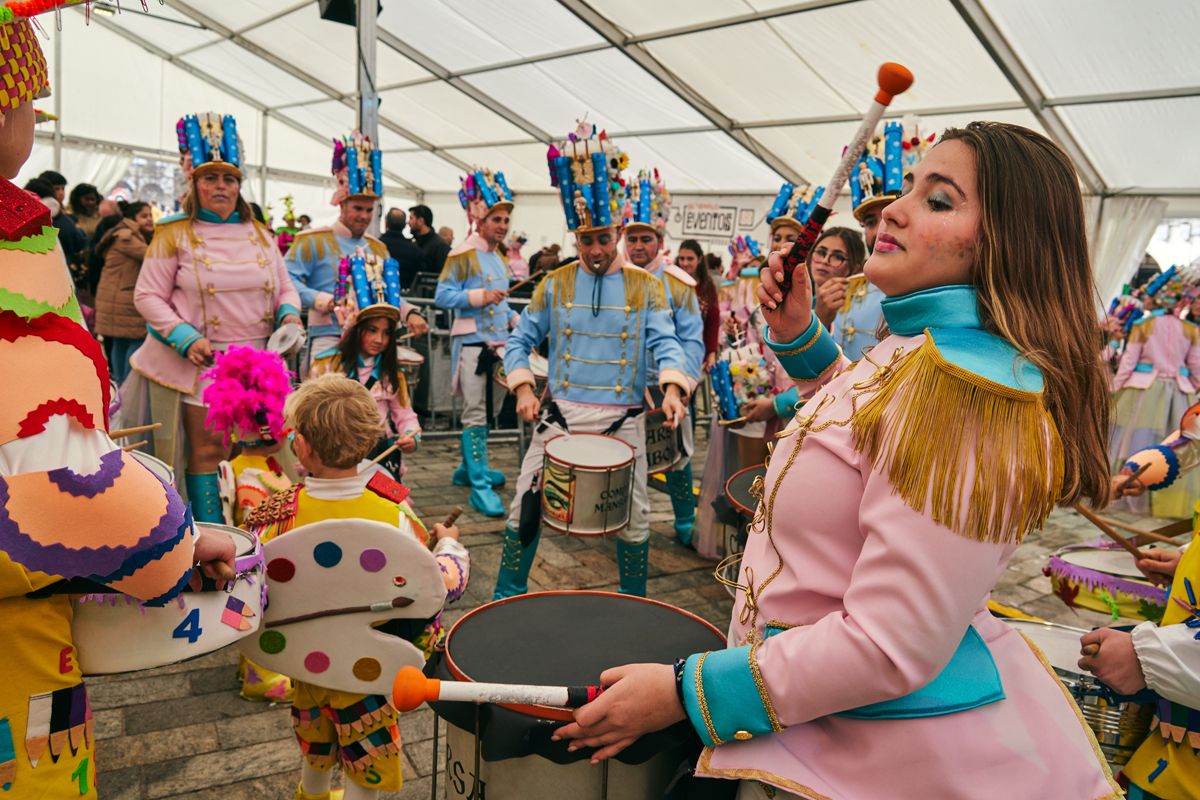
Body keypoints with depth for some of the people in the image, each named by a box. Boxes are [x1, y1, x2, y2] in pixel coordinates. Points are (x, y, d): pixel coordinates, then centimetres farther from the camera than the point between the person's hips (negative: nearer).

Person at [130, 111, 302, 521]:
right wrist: (186, 338, -16)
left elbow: (285, 288, 18)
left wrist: (288, 314, -5)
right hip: (202, 363, -4)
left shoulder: (260, 234, 12)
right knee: (207, 451, 0)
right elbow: (147, 296, -2)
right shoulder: (174, 234, 0)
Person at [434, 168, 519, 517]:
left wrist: (515, 318, 12)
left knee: (490, 412, 15)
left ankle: (469, 468, 29)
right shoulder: (463, 255, -8)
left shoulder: (499, 258, 16)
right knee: (476, 414, -7)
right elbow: (442, 296, -15)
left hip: (499, 344, 8)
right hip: (473, 344, -8)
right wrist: (479, 297, -24)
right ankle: (480, 486, -4)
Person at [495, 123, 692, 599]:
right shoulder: (555, 284, 4)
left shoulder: (645, 287, 1)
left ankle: (633, 605, 28)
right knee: (526, 504, 4)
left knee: (633, 515, 8)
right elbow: (521, 341, 7)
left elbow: (665, 344, -6)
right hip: (560, 412, 1)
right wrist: (523, 388, -8)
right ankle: (508, 596, 23)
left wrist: (672, 388, -24)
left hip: (622, 418, -1)